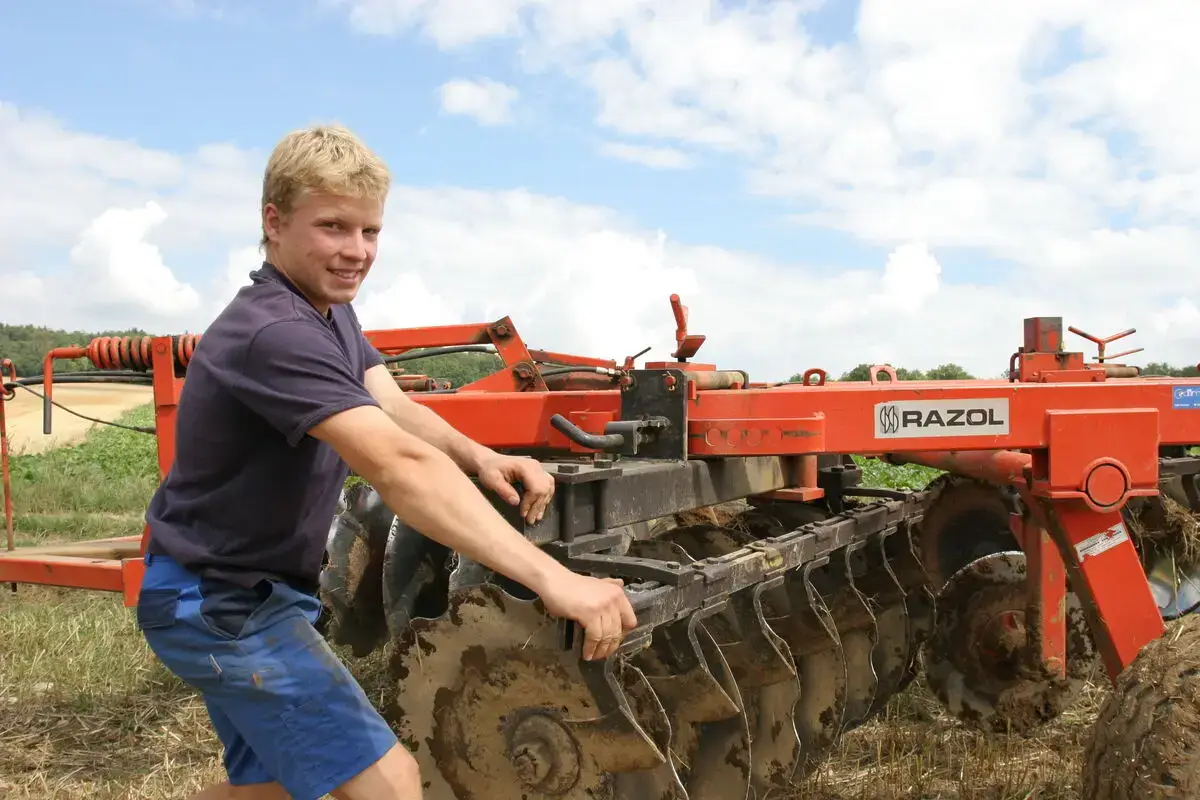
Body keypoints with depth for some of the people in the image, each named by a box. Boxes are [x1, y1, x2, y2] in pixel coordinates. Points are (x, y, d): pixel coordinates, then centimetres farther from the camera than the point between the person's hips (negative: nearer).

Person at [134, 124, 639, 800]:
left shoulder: (330, 309, 5)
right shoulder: (273, 334, -29)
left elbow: (398, 410, -3)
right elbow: (399, 467, -41)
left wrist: (477, 457, -25)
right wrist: (551, 578, -46)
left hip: (255, 590, 10)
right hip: (221, 601, -10)